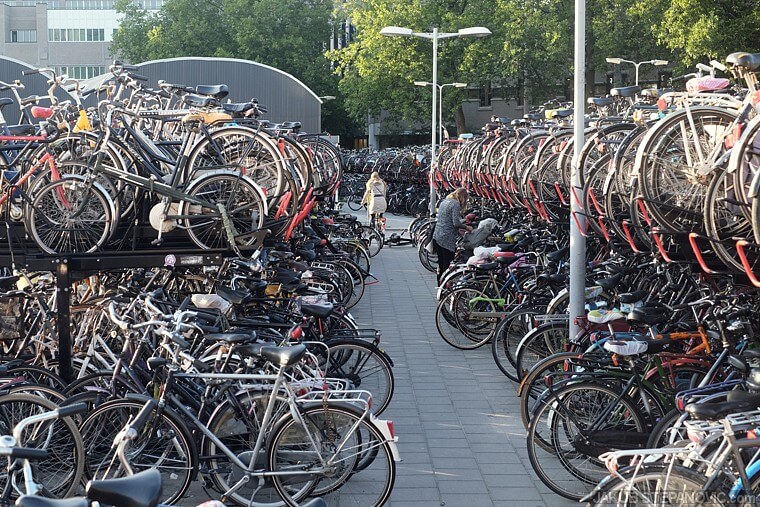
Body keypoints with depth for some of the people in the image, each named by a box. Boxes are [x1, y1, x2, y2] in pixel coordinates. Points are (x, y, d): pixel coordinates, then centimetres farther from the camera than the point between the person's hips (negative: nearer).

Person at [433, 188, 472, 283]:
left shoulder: (444, 202, 16)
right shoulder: (455, 204, -11)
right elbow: (456, 223, -18)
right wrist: (466, 227, -2)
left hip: (437, 237, 9)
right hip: (447, 239, -9)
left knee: (441, 265, 15)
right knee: (447, 265, -5)